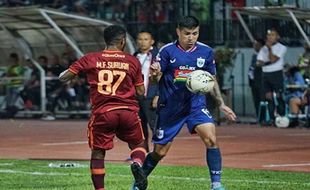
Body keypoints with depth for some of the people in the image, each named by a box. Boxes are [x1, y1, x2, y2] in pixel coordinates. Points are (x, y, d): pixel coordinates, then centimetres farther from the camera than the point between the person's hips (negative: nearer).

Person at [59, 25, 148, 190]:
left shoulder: (90, 59, 3)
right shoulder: (133, 61, 5)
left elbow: (63, 77, 4)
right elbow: (141, 91, 8)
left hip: (102, 113, -1)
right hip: (128, 111, 1)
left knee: (97, 153, 11)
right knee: (138, 145, 20)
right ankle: (137, 163, -12)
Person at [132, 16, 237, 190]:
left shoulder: (206, 52, -1)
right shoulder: (167, 51, -9)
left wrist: (221, 103, 6)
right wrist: (154, 73, -31)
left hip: (196, 104, 1)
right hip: (170, 107, -1)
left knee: (211, 139, -22)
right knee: (159, 152, 6)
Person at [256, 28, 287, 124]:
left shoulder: (281, 48, -1)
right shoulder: (264, 48, 15)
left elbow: (273, 59, -13)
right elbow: (258, 63, 7)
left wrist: (270, 48, -10)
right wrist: (268, 62, -11)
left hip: (277, 74, -5)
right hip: (266, 74, 5)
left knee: (279, 96, -10)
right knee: (269, 97, 2)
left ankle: (282, 117, -9)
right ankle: (272, 119, 4)